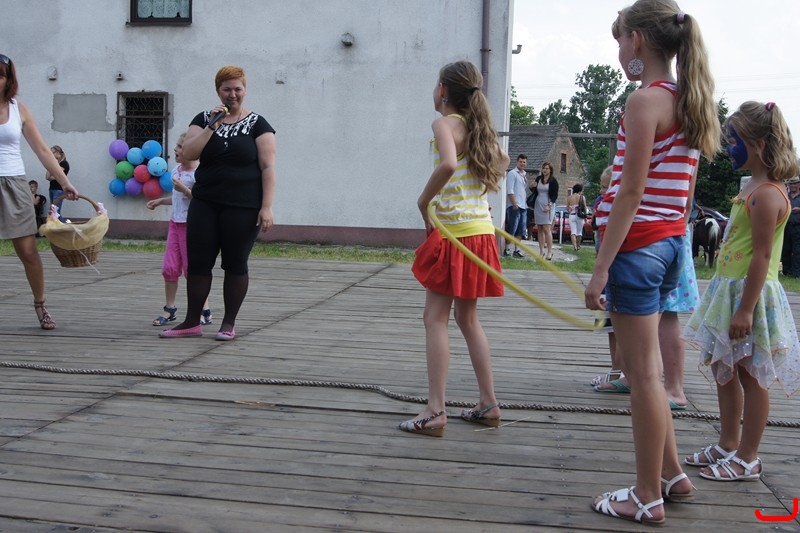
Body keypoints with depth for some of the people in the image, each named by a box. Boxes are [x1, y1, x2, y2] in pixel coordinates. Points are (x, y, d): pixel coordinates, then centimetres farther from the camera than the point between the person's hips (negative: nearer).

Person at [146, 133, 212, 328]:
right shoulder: (176, 170, 10)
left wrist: (185, 189, -25)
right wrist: (160, 201, 15)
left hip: (191, 225, -7)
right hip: (175, 223, 8)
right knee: (169, 268, 6)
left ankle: (205, 312, 7)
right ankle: (170, 309, 18)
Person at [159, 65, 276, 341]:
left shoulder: (257, 124, 0)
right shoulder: (204, 119, 9)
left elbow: (268, 167, -5)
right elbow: (188, 153, -4)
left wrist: (266, 207, -13)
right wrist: (213, 125, -12)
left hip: (242, 208, -3)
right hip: (205, 204, 3)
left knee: (235, 265, 4)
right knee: (197, 262, 4)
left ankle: (229, 324, 15)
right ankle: (192, 322, 15)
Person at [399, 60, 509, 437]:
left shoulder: (445, 124, -9)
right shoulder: (477, 128, 14)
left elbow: (447, 165, -30)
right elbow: (501, 162, 33)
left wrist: (424, 202, -18)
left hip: (454, 232, -8)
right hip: (481, 231, 8)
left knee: (435, 319, -4)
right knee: (467, 318, 16)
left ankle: (434, 412, -5)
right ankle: (488, 404, 19)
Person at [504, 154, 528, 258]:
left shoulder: (524, 175, 19)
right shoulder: (512, 173, -5)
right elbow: (509, 191, -12)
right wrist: (514, 204, -16)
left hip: (523, 206, 8)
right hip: (514, 206, -8)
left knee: (521, 230, 7)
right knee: (511, 229, -7)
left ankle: (517, 250, 12)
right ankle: (507, 249, 0)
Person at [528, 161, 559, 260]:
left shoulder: (553, 181, -3)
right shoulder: (538, 178, 10)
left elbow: (555, 196, -5)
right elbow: (534, 191, 23)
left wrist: (549, 205, -17)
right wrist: (532, 187, 1)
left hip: (547, 206, -5)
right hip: (538, 205, 5)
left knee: (546, 229, -11)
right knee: (539, 229, 4)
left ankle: (550, 252, -8)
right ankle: (541, 251, 8)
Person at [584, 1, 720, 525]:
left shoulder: (645, 100, -13)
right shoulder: (690, 103, 13)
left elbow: (632, 192, -18)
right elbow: (683, 192, 16)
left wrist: (602, 266, -16)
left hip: (636, 245, -9)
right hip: (670, 244, 9)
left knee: (643, 373, 0)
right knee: (646, 369, 19)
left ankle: (648, 497, 11)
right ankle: (671, 474, 29)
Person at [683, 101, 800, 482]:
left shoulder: (766, 194, -18)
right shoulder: (753, 186, 12)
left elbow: (762, 255, -22)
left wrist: (746, 308, -23)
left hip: (750, 293, -10)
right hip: (728, 289, 10)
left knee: (751, 376, 1)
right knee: (724, 370, 16)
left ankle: (747, 460, 12)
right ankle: (728, 446, 29)